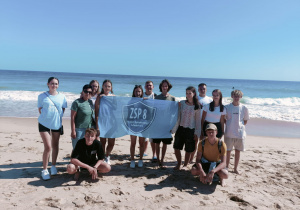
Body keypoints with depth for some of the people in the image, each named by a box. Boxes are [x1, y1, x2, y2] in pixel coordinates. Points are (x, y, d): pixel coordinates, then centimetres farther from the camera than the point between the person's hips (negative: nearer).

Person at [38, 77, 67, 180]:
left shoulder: (62, 97, 2)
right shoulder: (42, 96, -2)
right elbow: (40, 109, 4)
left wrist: (57, 117, 0)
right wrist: (46, 116, -3)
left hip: (57, 124, 3)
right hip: (44, 123, -2)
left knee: (55, 146, 12)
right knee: (48, 147, -8)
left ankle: (53, 166, 29)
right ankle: (44, 170, 6)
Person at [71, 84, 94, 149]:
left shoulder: (90, 102, 8)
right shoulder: (77, 102, -11)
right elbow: (72, 118, -12)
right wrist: (73, 131, -15)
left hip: (90, 129, 6)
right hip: (79, 129, -6)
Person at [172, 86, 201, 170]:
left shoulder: (197, 106, -4)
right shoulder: (181, 103, 1)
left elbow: (198, 120, -1)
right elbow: (178, 117, 4)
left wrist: (197, 132, -4)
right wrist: (174, 128, 0)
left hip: (190, 130, -2)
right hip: (180, 128, 2)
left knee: (188, 150, 8)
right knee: (177, 147, 7)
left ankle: (185, 165, 28)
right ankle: (179, 164, 27)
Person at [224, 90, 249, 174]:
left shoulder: (244, 108, 0)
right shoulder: (227, 107, -2)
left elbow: (245, 120, 11)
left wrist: (240, 126, -1)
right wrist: (229, 125, -2)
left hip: (240, 133, 1)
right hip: (229, 133, -1)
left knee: (238, 151, 11)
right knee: (228, 151, 5)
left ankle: (235, 168, 25)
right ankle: (226, 167, 20)